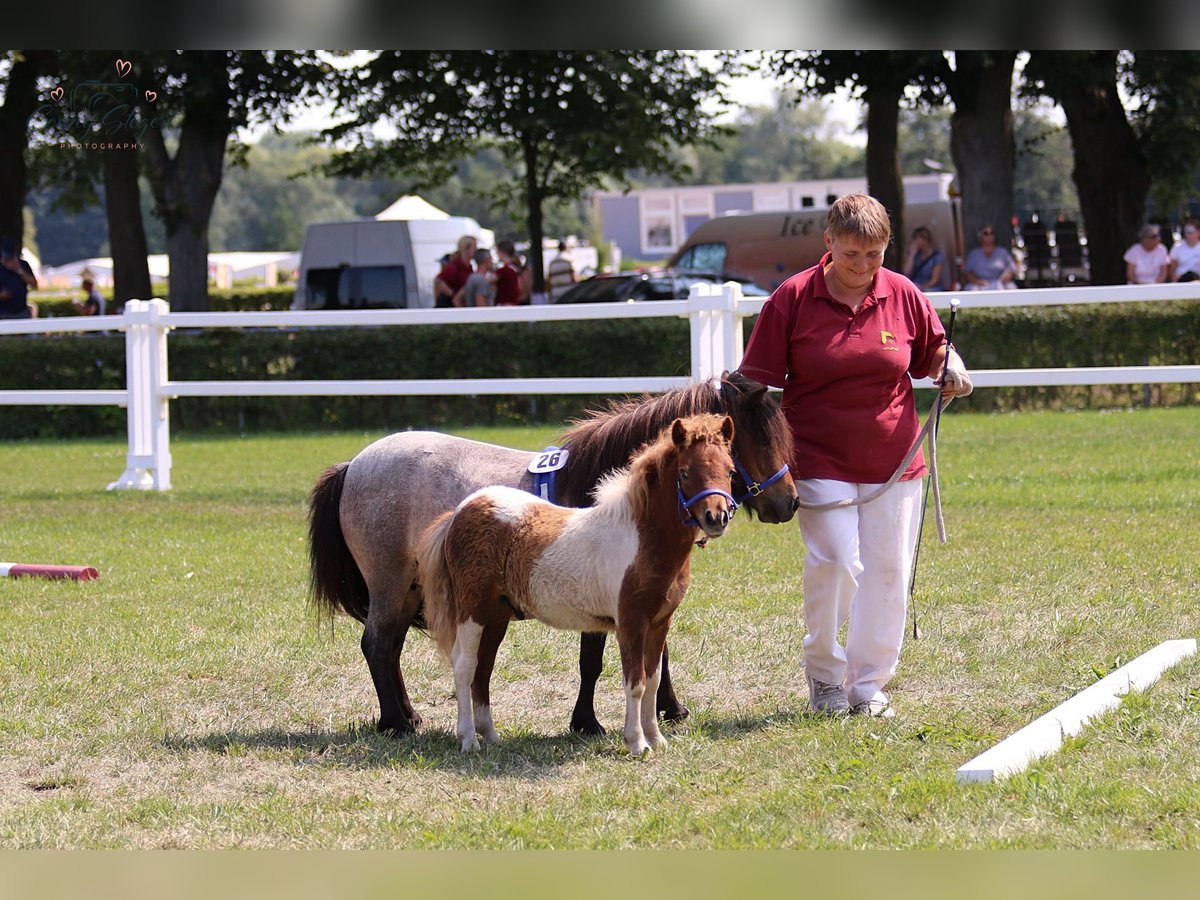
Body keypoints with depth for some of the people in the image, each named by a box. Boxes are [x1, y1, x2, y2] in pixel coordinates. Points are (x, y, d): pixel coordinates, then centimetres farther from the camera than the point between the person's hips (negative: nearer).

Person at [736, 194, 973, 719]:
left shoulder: (903, 295, 2)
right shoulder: (792, 299, -5)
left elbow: (932, 352, 17)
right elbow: (759, 382, -1)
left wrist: (950, 368, -6)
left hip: (893, 462, 3)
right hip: (820, 462, -3)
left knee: (888, 571, 4)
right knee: (835, 564, -13)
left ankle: (870, 683, 17)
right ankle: (824, 675, 8)